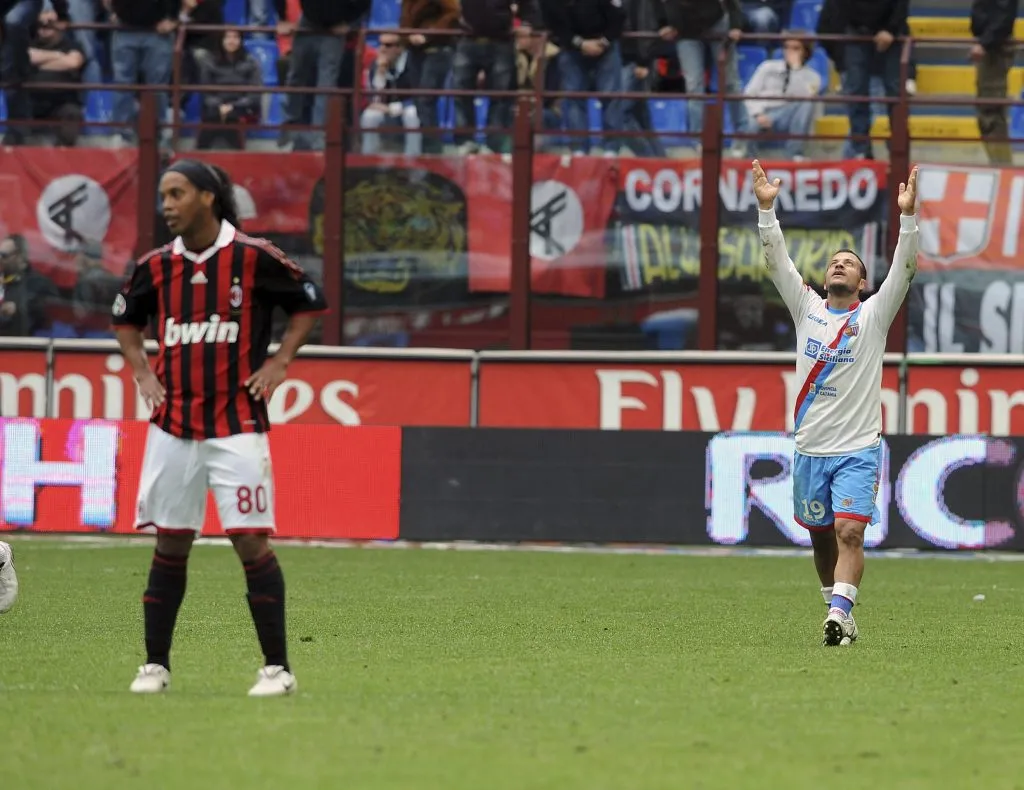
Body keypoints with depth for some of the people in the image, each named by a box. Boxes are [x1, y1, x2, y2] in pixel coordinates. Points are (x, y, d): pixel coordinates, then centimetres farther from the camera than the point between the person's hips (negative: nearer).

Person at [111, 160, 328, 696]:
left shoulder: (254, 258, -6)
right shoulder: (157, 267, 5)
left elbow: (309, 303, 5)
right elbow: (126, 317, 23)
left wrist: (279, 362, -2)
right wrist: (142, 372, 10)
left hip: (237, 425, -4)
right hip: (173, 426, 4)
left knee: (251, 542, -7)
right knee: (170, 545, 6)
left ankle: (277, 667, -2)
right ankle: (155, 665, 13)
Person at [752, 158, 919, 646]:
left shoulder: (873, 315, 2)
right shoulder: (807, 309, 9)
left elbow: (903, 270, -10)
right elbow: (777, 261, 1)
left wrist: (907, 216, -22)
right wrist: (767, 208, -10)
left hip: (857, 449, -3)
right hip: (810, 449, 3)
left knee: (849, 532, -17)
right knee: (820, 535, 10)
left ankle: (838, 615, -26)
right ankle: (839, 612, 25)